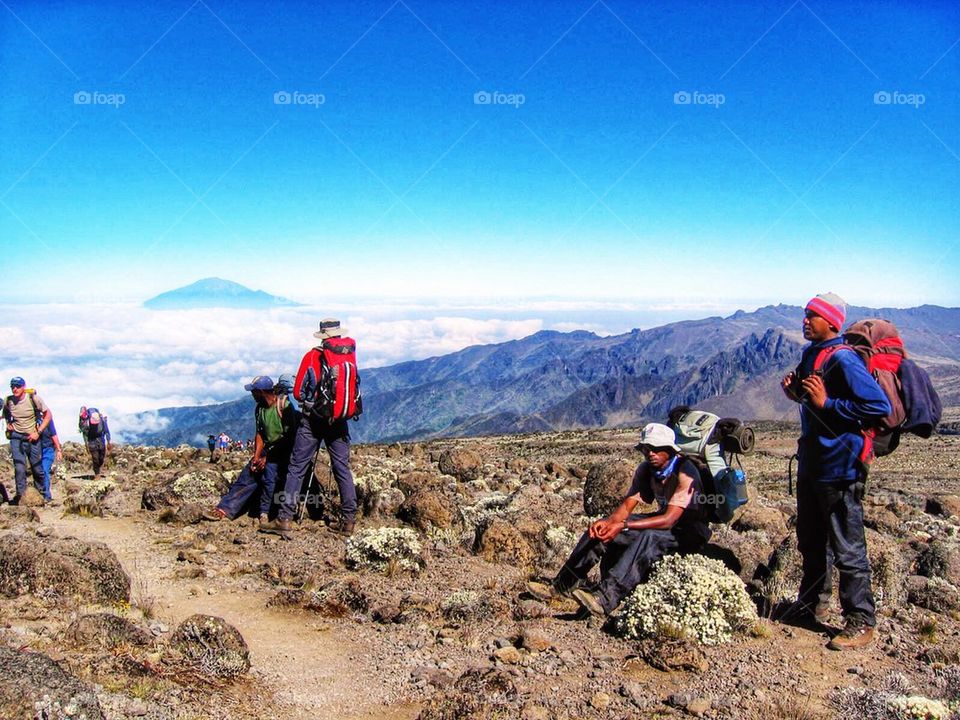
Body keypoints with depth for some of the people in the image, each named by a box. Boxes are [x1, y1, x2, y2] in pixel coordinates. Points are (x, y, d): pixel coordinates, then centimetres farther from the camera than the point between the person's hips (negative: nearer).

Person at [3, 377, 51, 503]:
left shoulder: (33, 398, -14)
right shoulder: (8, 401, -6)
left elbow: (48, 415, -5)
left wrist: (38, 432, -9)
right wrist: (8, 423, 1)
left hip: (32, 436, -1)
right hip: (16, 437, 1)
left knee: (37, 468, 4)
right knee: (19, 468, -10)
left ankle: (41, 491, 23)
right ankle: (20, 494, -1)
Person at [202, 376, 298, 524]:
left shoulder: (284, 406, -16)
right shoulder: (260, 408, 7)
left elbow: (289, 436, -17)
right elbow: (260, 434, 11)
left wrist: (267, 457, -18)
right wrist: (256, 456, -6)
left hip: (283, 451, -7)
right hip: (268, 449, 7)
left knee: (269, 472, -29)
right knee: (247, 476, -7)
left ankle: (265, 513, -16)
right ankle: (224, 509, -9)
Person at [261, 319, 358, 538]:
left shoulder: (311, 357, -5)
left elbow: (298, 393, -4)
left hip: (313, 420, -2)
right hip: (339, 422, 2)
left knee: (297, 468, 2)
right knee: (343, 469, 9)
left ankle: (285, 520, -1)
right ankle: (348, 520, 10)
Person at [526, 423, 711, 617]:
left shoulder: (684, 473, -24)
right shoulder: (646, 469, -3)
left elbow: (669, 520, -31)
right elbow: (627, 506, -5)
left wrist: (623, 526, -37)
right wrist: (608, 522, -27)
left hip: (690, 533, -7)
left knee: (648, 537, -39)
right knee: (601, 529, -9)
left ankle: (605, 598, -51)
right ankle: (561, 585, -9)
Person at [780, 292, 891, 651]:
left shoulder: (843, 359, -18)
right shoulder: (810, 354, 10)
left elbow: (880, 406, -23)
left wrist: (827, 403, -23)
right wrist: (796, 393, 3)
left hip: (839, 467, -9)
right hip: (811, 462, 10)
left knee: (847, 549, -1)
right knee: (810, 541, 21)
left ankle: (861, 623, 10)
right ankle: (810, 605, 36)